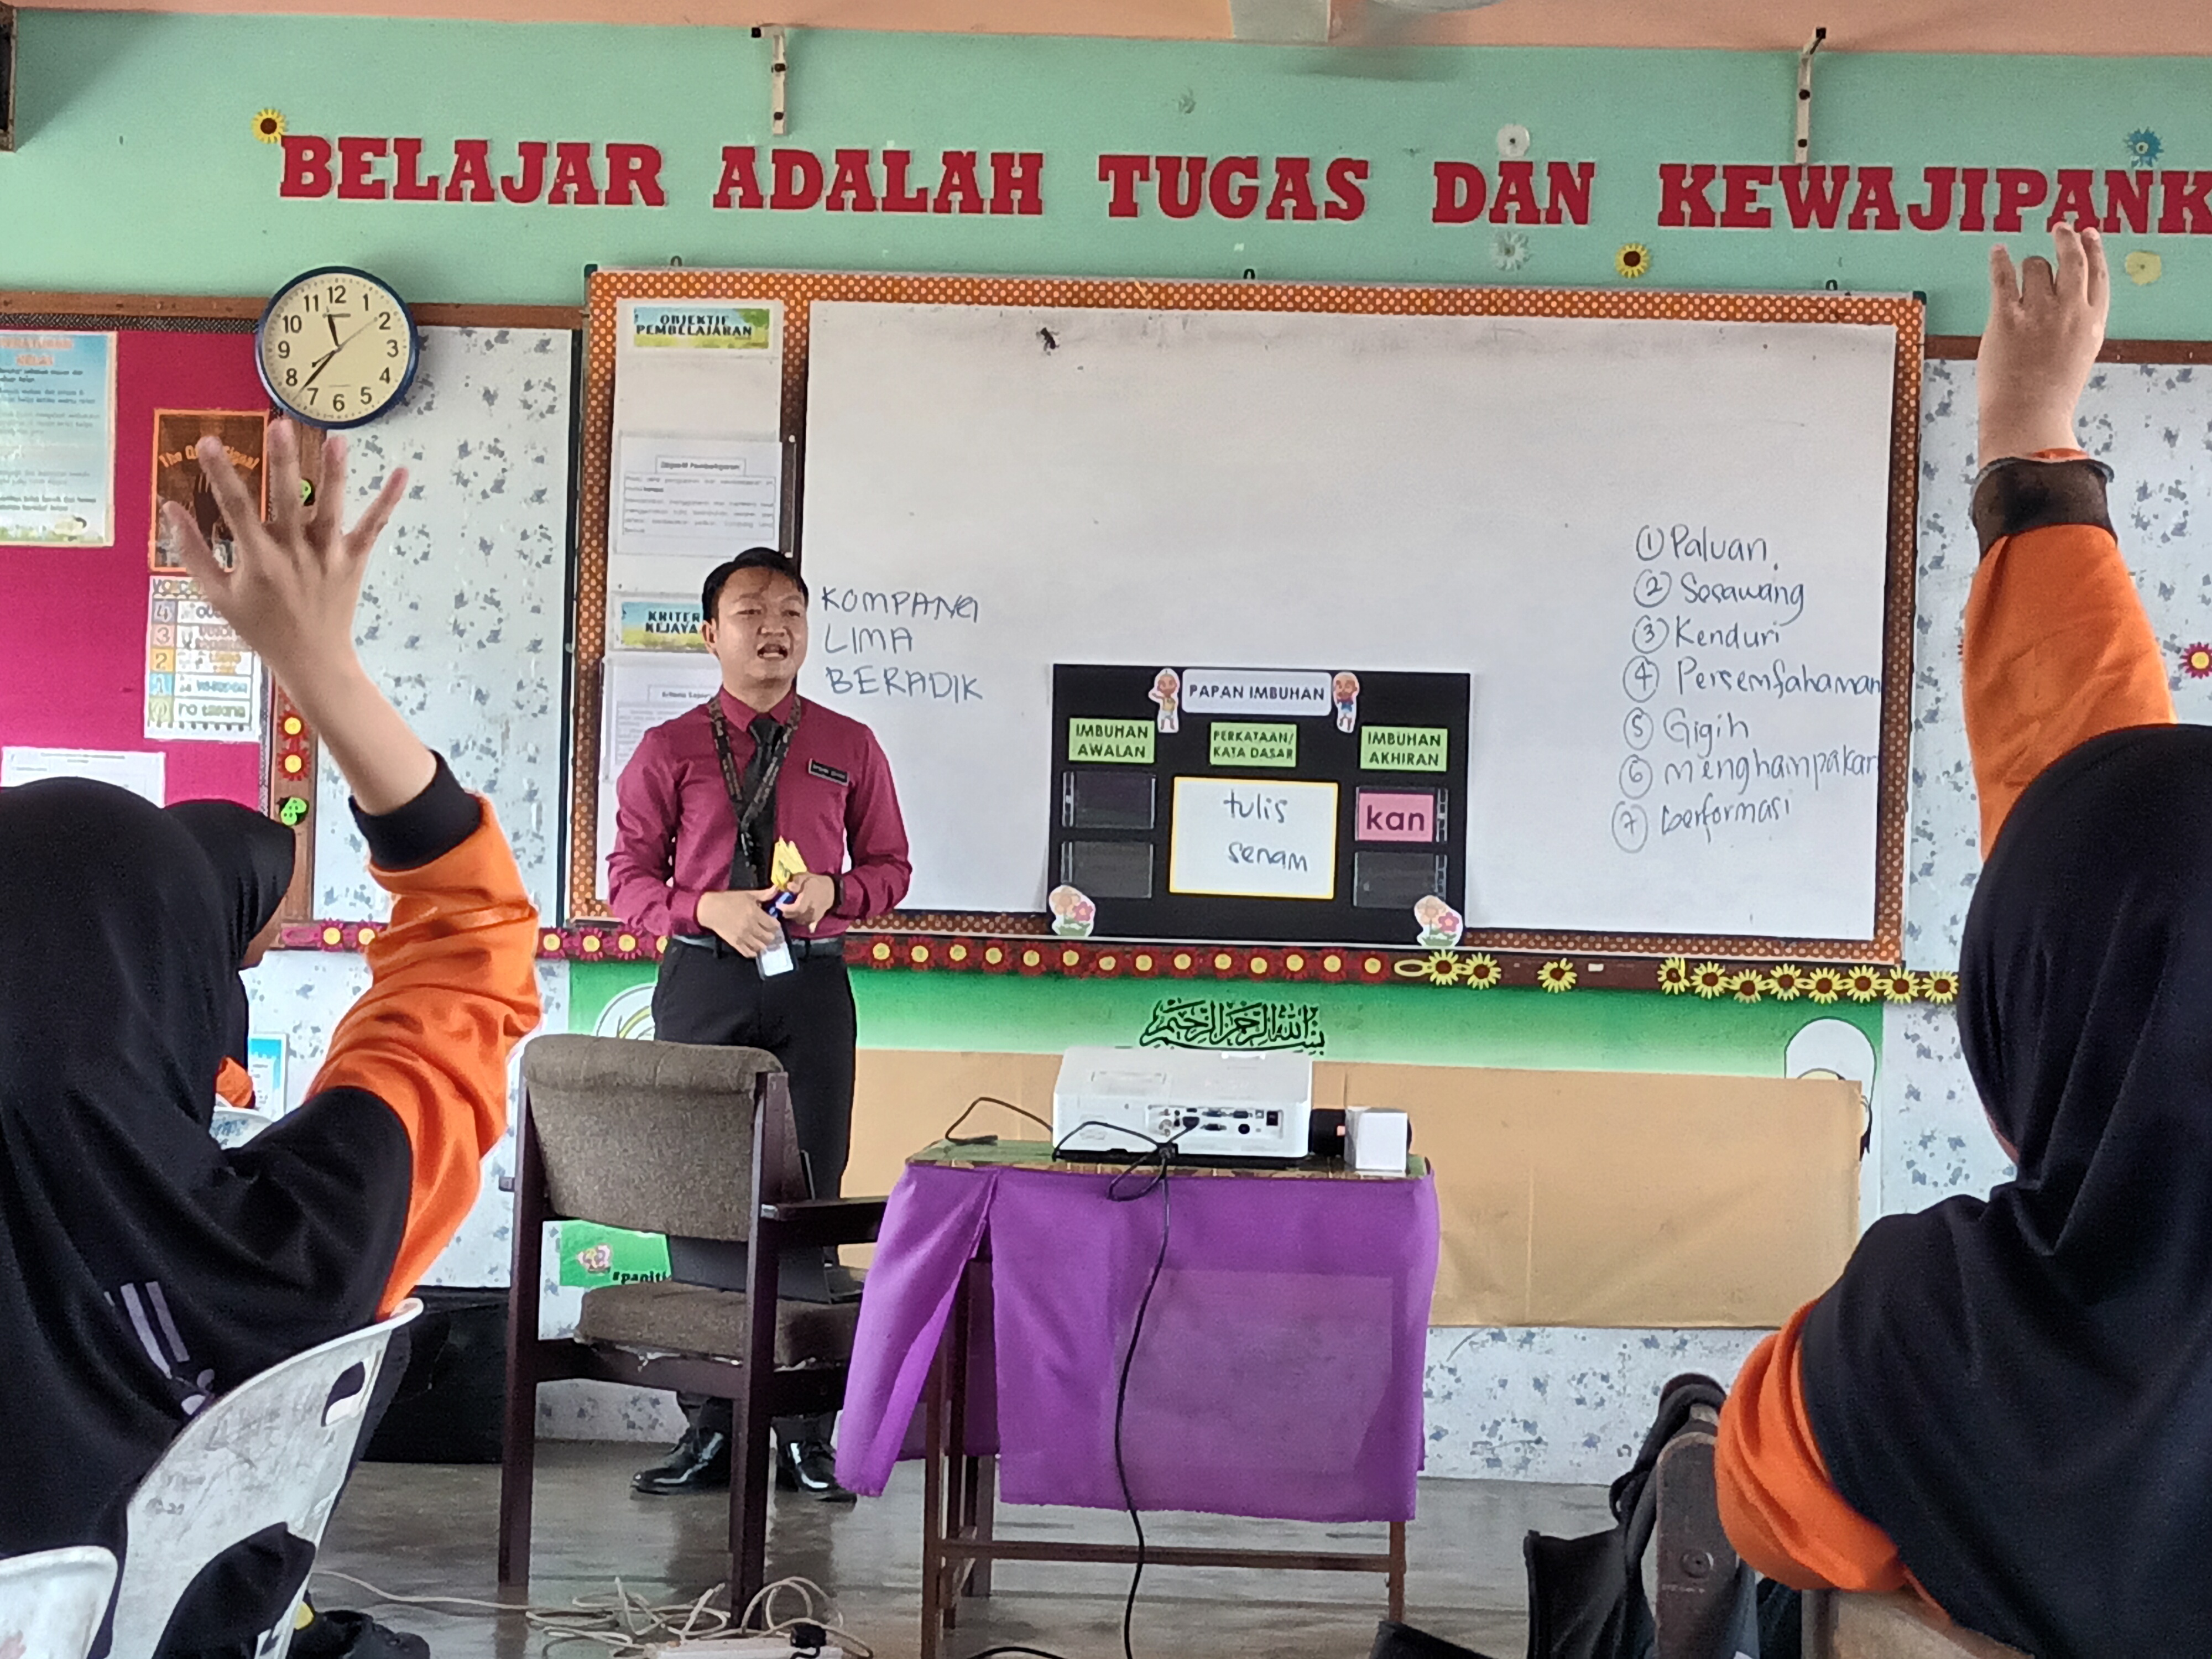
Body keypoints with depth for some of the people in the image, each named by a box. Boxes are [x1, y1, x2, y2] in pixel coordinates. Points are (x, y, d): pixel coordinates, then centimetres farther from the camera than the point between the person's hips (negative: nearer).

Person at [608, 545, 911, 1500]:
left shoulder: (849, 748, 8)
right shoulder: (669, 750, 5)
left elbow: (890, 865, 13)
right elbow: (628, 876, 5)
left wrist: (835, 891, -9)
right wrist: (706, 907, -13)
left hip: (809, 983, 0)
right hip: (701, 983, 0)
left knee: (807, 1198, 0)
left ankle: (806, 1432, 7)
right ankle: (708, 1426, 11)